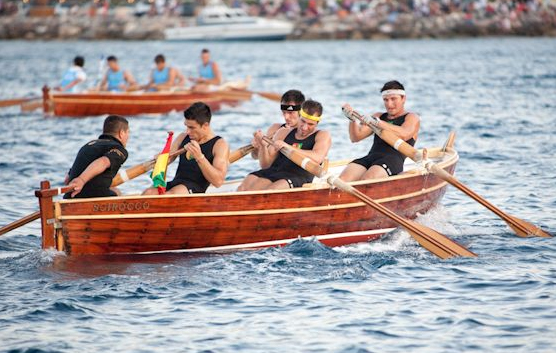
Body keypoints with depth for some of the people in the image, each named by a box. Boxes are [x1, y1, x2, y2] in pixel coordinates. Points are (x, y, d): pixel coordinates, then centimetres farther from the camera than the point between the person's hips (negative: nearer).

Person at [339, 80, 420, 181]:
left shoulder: (412, 118, 14)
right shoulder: (378, 116, 31)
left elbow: (403, 135, -11)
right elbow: (356, 137, 21)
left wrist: (377, 122, -22)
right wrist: (352, 119, 1)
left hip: (393, 160, -4)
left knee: (366, 180, -38)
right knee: (343, 179, -30)